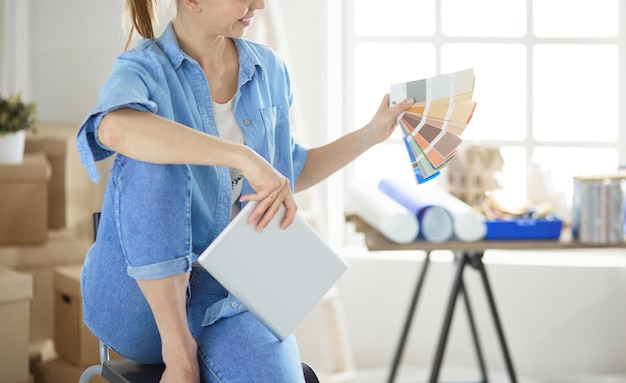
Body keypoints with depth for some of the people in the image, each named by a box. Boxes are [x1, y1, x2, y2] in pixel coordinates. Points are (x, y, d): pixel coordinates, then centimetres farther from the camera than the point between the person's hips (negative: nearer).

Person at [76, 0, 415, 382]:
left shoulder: (268, 69, 8)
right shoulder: (146, 70, -9)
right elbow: (115, 128, -34)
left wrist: (373, 133, 15)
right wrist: (245, 158, -39)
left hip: (232, 297, 2)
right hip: (139, 301, -1)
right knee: (151, 156, -31)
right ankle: (177, 348, -23)